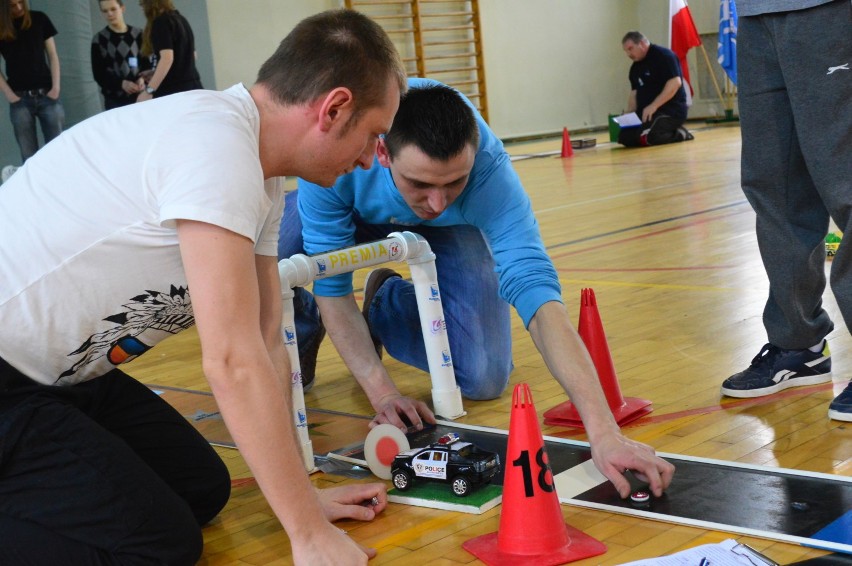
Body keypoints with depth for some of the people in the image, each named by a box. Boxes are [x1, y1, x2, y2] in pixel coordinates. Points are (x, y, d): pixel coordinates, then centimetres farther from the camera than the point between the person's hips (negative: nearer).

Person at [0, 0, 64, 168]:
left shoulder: (39, 19, 4)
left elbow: (52, 55, 7)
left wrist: (56, 87, -3)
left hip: (47, 95, 1)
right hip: (20, 100, 0)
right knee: (29, 157, 0)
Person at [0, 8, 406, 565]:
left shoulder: (261, 183, 4)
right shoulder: (215, 144, -26)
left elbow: (267, 344, 6)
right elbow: (233, 361, -29)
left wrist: (303, 494, 4)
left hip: (58, 368, 10)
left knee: (203, 489, 12)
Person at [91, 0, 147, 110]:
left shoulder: (137, 34, 6)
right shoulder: (99, 39, 2)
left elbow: (146, 63, 11)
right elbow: (98, 74, 0)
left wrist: (142, 79, -12)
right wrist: (121, 83, -17)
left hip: (139, 96, 1)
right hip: (115, 99, -1)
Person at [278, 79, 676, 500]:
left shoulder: (489, 171, -42)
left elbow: (535, 291, -49)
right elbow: (330, 284, -30)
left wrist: (604, 434, -57)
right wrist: (381, 393, -36)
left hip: (447, 229, 0)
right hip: (344, 211, 0)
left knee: (484, 379, -15)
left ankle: (387, 306, 16)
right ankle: (306, 329, 14)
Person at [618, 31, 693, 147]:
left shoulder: (663, 55, -10)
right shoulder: (635, 67, 16)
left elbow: (675, 82, -20)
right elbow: (634, 92, 18)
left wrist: (653, 106, -25)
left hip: (671, 110, -9)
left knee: (646, 137, -31)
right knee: (624, 137, -10)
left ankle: (679, 134, -4)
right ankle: (670, 132, 3)